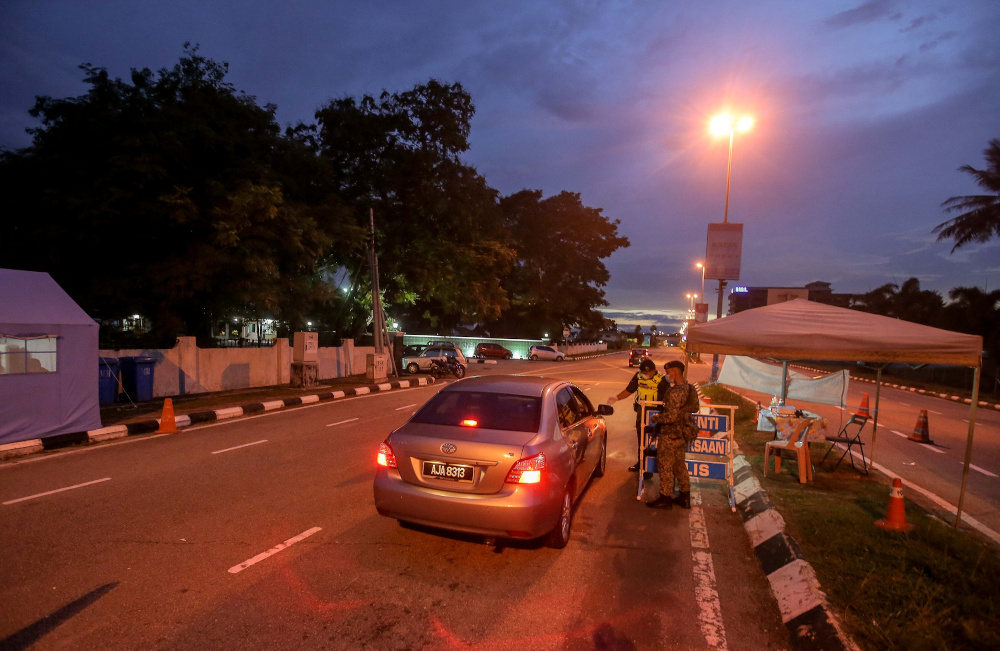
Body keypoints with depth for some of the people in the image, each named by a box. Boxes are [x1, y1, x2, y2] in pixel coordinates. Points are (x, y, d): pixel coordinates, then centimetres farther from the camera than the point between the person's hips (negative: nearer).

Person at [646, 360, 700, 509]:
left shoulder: (676, 391, -24)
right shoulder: (688, 388, 6)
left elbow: (671, 416, -27)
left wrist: (656, 418, -11)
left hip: (671, 434, -9)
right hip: (682, 432, 9)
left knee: (665, 465, 3)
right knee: (679, 465, 19)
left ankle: (665, 498, 13)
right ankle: (685, 497, 29)